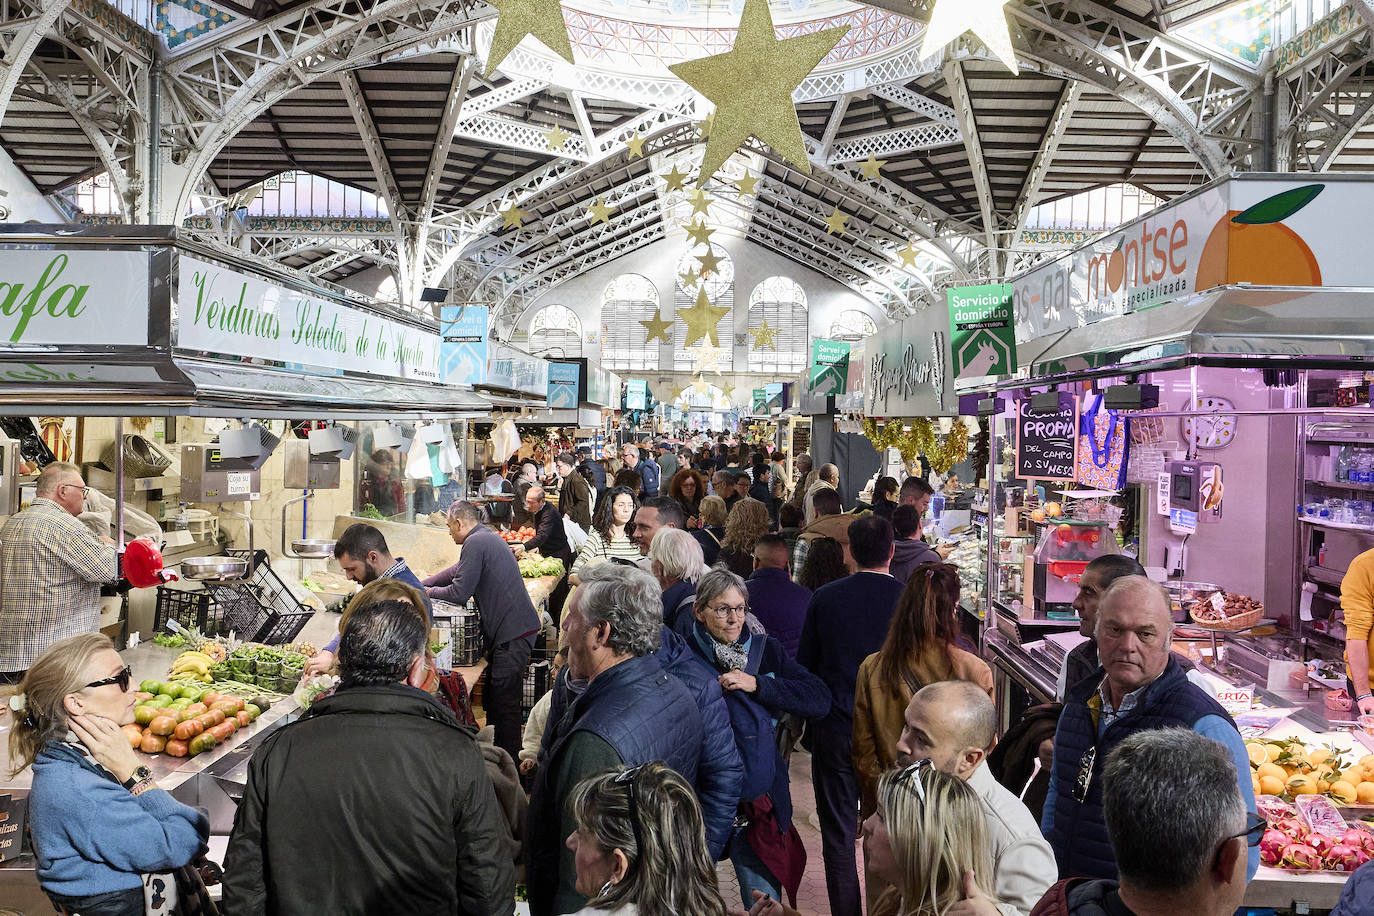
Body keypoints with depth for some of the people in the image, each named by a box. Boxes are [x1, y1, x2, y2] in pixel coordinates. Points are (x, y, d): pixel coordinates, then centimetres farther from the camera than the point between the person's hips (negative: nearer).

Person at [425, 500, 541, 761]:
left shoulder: (476, 543, -13)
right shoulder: (487, 537, 19)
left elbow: (459, 593, -13)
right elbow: (457, 571, 30)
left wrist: (429, 592, 5)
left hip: (512, 633, -10)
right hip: (514, 629, 10)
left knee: (504, 702, -6)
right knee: (493, 697, 16)